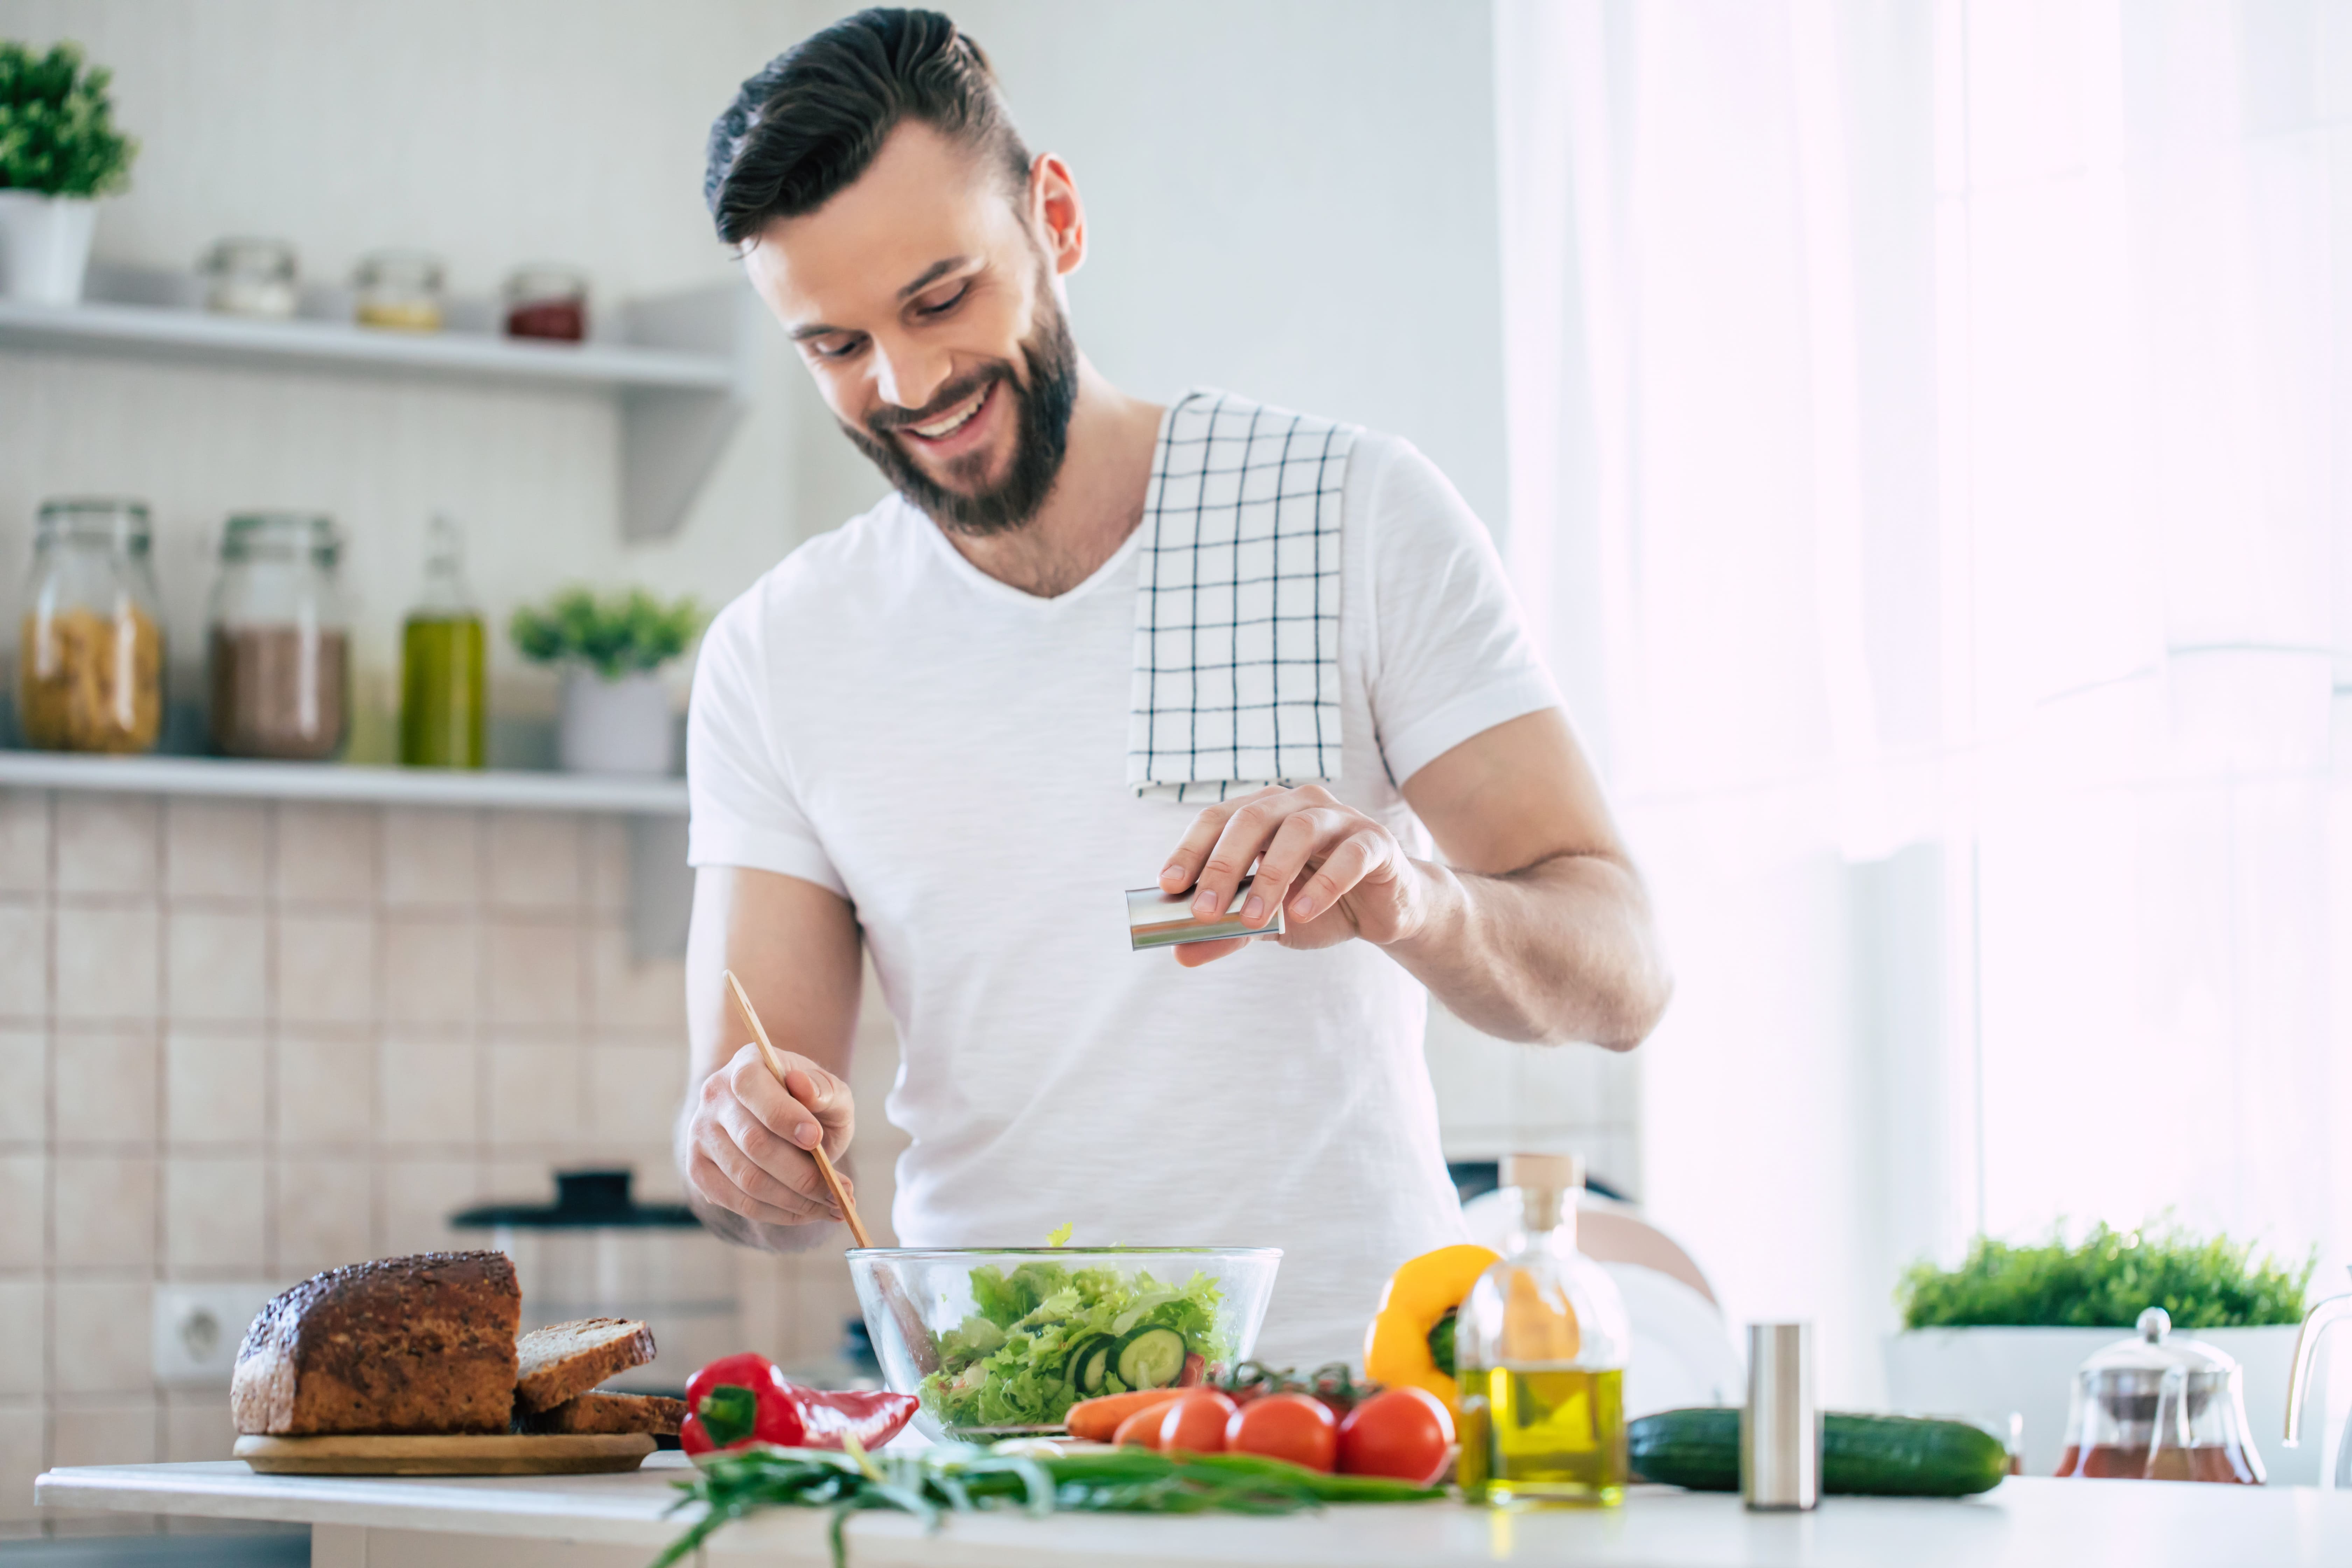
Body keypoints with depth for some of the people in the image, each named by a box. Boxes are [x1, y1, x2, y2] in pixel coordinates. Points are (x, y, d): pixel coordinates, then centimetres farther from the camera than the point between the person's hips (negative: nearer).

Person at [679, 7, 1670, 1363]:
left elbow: (1621, 973, -4)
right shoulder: (775, 663, 9)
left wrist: (1409, 896, -24)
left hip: (1348, 1388, -4)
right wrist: (749, 1146, -18)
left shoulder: (1359, 515, 3)